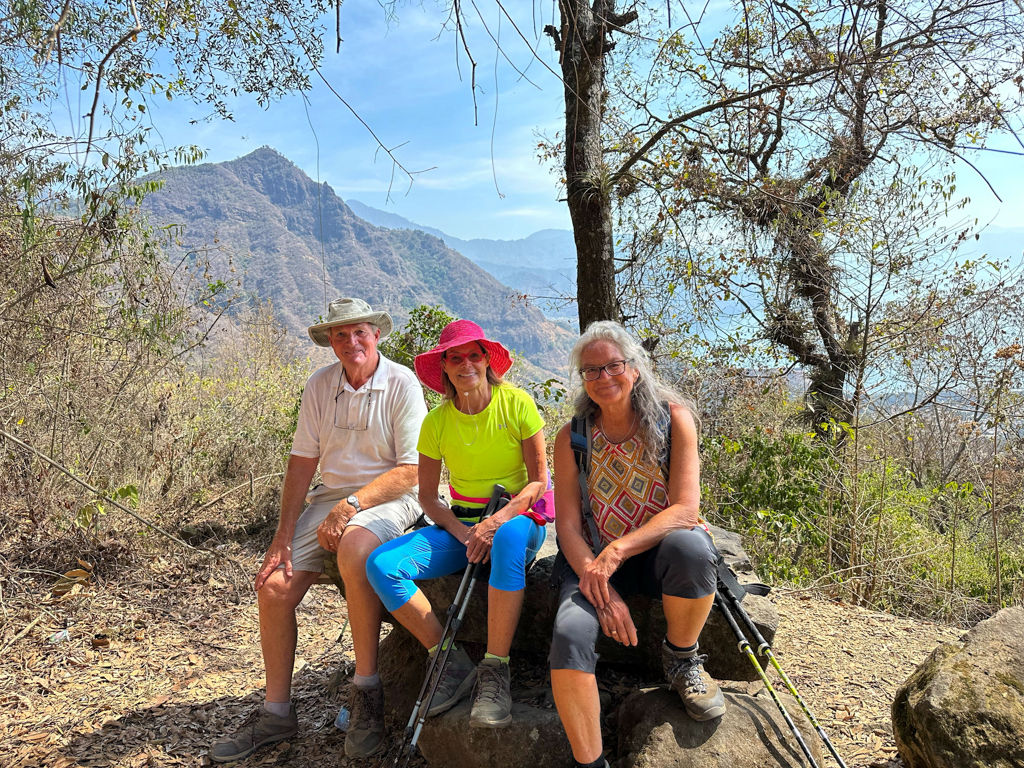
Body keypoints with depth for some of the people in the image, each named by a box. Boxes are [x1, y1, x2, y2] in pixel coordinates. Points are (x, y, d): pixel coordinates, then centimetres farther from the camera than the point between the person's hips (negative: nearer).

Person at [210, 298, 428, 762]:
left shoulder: (402, 384, -10)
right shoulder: (320, 385, 4)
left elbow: (410, 470, -14)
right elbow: (302, 462, 4)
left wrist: (350, 507, -22)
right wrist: (284, 535, -4)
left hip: (388, 498, -5)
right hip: (330, 498, 5)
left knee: (353, 547, -37)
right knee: (273, 586, -9)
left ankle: (367, 690, -21)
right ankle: (276, 713, 11)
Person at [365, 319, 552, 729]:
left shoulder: (516, 403, -8)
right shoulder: (437, 420, 0)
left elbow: (539, 480, -8)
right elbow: (428, 496, 4)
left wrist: (497, 521, -23)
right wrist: (461, 532, -15)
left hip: (518, 517, -3)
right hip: (460, 523, 4)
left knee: (508, 539, -42)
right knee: (382, 565, -20)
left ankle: (495, 671, -29)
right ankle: (452, 663, -9)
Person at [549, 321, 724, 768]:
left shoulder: (672, 417, -9)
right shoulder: (572, 438, -4)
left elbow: (685, 508, -16)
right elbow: (568, 526, -6)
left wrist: (617, 551, -28)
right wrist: (601, 590, -22)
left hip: (657, 551, 0)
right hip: (593, 558, 1)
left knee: (691, 547, -36)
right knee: (570, 634, -28)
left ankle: (681, 660, -5)